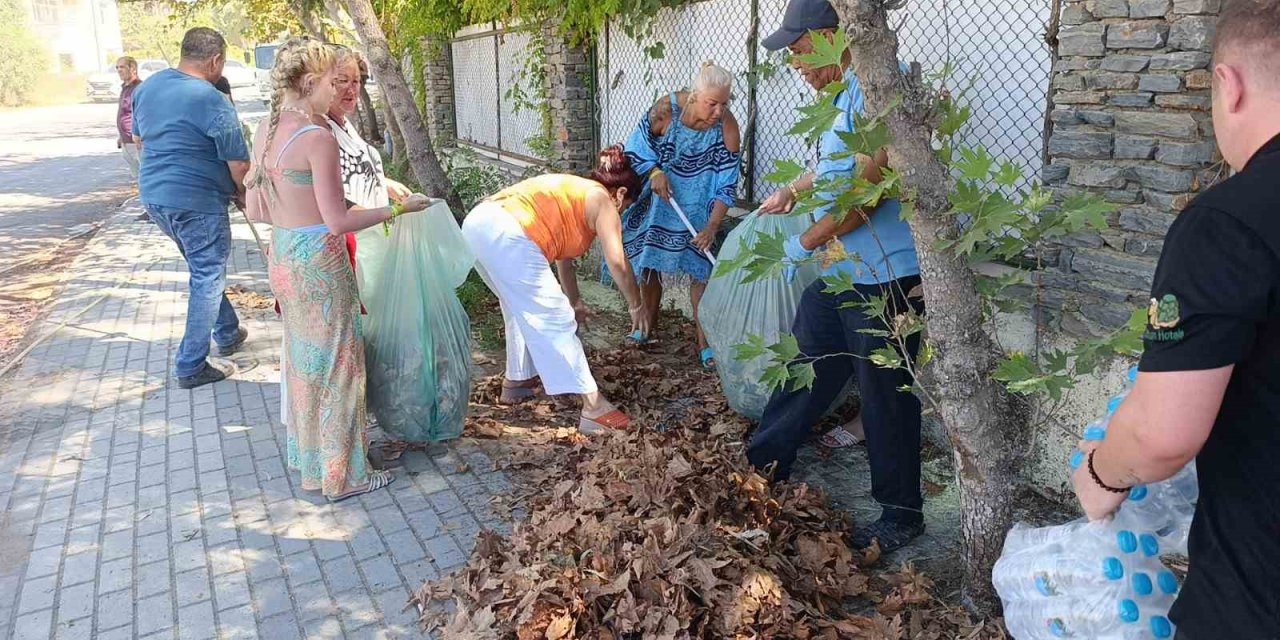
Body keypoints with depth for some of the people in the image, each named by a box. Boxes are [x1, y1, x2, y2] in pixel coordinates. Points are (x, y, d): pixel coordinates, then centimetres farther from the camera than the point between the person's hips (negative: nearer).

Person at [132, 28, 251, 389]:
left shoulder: (146, 87, 6)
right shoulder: (213, 102, -18)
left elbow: (139, 139, 20)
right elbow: (239, 164, -14)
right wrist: (242, 194, 5)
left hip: (154, 195, 8)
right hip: (197, 204, -8)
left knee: (204, 270, 24)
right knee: (208, 280, 3)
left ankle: (227, 334, 36)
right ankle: (191, 367, 6)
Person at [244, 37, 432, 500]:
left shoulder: (264, 131, 5)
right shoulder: (318, 138, -20)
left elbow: (255, 210, 9)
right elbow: (338, 222, -20)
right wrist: (398, 208, -11)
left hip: (281, 257, 8)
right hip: (319, 262, -8)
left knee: (304, 359, 21)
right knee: (337, 365, 6)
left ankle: (307, 454, 37)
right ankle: (343, 475, 18)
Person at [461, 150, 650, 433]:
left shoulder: (573, 192, 32)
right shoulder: (601, 201, 9)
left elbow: (562, 254, 40)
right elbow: (617, 264, -3)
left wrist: (575, 302, 49)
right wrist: (637, 306, 10)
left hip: (477, 223, 9)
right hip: (506, 236, -9)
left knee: (523, 310, 26)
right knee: (554, 318, -4)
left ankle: (517, 381, 38)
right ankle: (594, 407, -3)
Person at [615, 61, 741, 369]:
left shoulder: (727, 127, -21)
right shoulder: (667, 107, -22)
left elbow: (726, 185, -18)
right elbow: (638, 145, -7)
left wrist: (712, 226, -25)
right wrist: (654, 172, -23)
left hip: (696, 209, -1)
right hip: (658, 202, 1)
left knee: (700, 269, -5)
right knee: (648, 264, 10)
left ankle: (704, 344, 1)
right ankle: (648, 327, 31)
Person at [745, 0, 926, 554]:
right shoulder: (840, 98, 15)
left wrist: (807, 241, -14)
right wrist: (792, 191, 39)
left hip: (885, 279, -9)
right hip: (839, 274, 10)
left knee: (885, 396, 1)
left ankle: (901, 515, 17)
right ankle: (762, 464, 34)